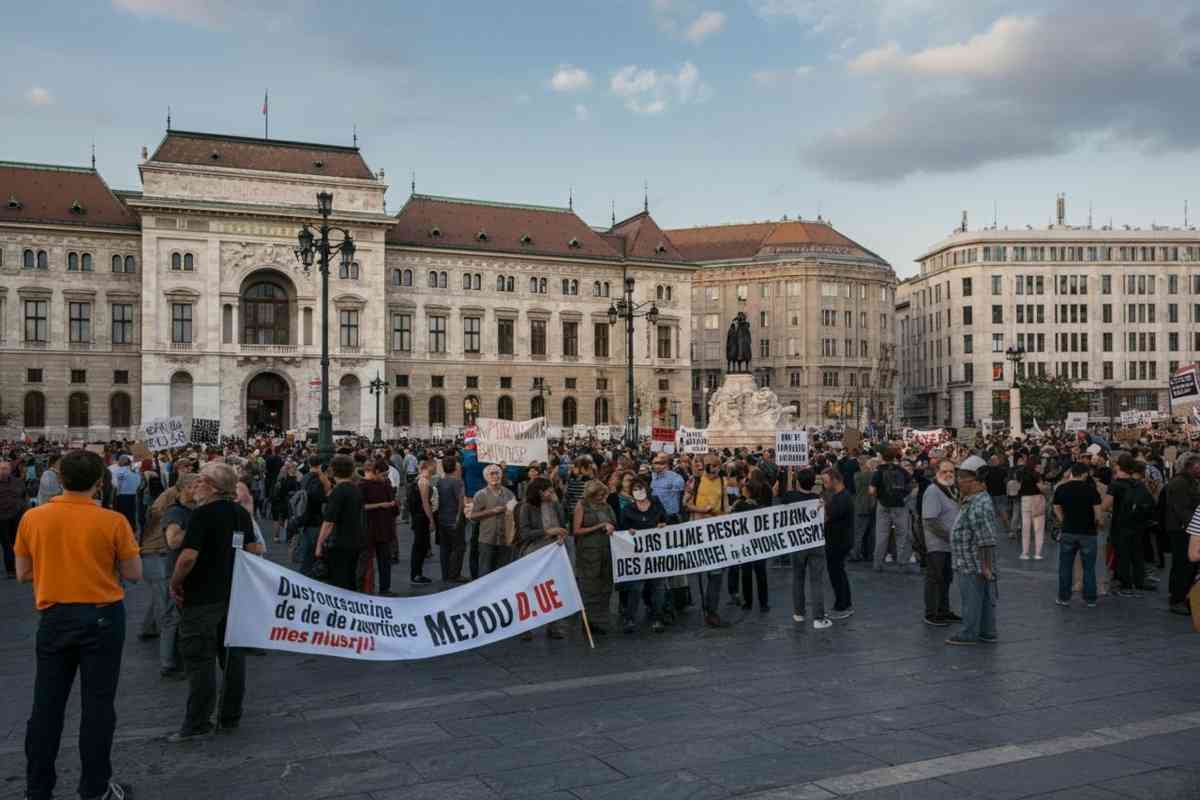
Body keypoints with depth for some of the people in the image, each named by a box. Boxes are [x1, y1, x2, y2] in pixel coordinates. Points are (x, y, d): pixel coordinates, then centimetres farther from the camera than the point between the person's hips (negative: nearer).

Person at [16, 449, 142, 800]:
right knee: (97, 705, 7)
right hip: (102, 617, -2)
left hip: (54, 619, 3)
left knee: (47, 706, 13)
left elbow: (23, 574, 4)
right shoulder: (113, 521, -13)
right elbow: (134, 574, -5)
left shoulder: (32, 518, -5)